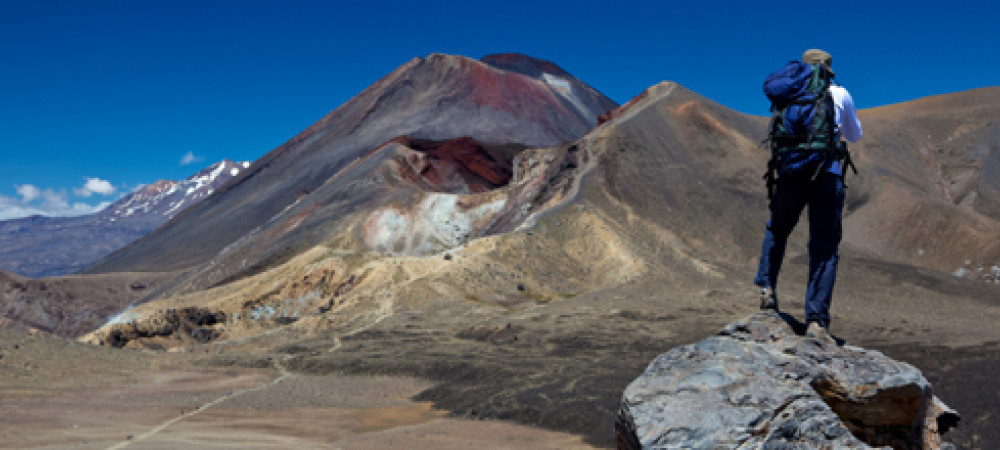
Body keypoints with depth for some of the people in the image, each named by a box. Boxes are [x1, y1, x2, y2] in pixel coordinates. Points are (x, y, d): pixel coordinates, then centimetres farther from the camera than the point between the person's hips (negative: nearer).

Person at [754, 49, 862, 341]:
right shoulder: (840, 95, 9)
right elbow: (855, 136, 24)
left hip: (789, 175, 2)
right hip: (827, 176, -1)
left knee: (776, 230, 27)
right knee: (824, 249, 1)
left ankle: (767, 287, 16)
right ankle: (816, 320, -6)